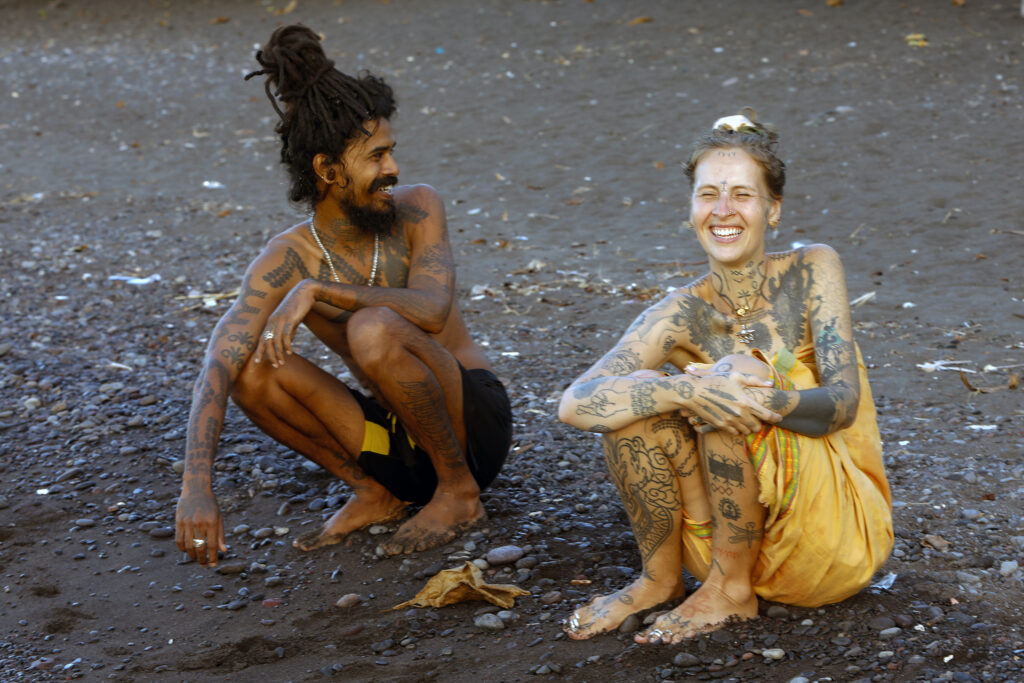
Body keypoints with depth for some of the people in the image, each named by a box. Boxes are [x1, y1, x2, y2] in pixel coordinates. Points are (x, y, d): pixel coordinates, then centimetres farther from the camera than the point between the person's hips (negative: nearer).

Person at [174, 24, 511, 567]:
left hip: (474, 425, -2)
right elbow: (215, 371, -23)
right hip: (396, 440, 3)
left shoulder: (416, 209, -11)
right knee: (254, 368, -17)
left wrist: (317, 290, -33)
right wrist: (196, 486, -38)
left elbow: (432, 312, -28)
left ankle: (459, 491, -10)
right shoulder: (285, 261, -11)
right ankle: (374, 493, 0)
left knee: (373, 330, -30)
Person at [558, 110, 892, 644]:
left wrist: (765, 398, -37)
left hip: (837, 537, -2)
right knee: (635, 397, -19)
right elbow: (575, 404, -21)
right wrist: (684, 391, -38)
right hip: (736, 533, 2)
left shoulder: (812, 271, -8)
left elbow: (844, 402, -17)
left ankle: (730, 587, -13)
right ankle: (660, 578, -1)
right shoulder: (684, 315, -7)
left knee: (739, 377, -27)